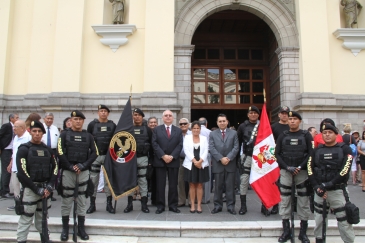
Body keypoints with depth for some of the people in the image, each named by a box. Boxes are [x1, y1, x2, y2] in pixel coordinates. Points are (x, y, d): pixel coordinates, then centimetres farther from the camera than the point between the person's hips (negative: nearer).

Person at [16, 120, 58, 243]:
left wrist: (50, 186, -7)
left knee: (43, 217, 18)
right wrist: (37, 189, -15)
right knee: (26, 218, -3)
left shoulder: (47, 149, 9)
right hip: (30, 189, -4)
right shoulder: (24, 149, -5)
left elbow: (55, 168, 7)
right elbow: (22, 172, -12)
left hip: (45, 189, 5)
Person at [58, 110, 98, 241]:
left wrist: (83, 165, -9)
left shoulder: (88, 136, 8)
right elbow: (60, 152, -6)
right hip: (67, 171, -1)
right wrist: (70, 166, -12)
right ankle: (65, 229, 18)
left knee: (82, 200, 7)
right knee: (66, 200, 4)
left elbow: (94, 153, 2)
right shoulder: (64, 134, 3)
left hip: (83, 172, 2)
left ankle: (81, 228, 18)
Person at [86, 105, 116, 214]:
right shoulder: (92, 124, 4)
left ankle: (109, 204, 14)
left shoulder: (112, 125, 7)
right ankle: (92, 204, 15)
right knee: (93, 180, 4)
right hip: (95, 156, 0)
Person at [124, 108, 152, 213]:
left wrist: (146, 150, -2)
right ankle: (129, 204, 15)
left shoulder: (147, 129, 5)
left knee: (143, 180, 3)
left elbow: (152, 143, 6)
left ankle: (144, 204, 10)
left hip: (142, 158, -1)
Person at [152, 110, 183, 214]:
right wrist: (163, 156, -13)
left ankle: (173, 205, 13)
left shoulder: (178, 130, 11)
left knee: (173, 185, 5)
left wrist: (172, 156, -11)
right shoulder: (156, 129, 8)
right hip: (160, 161, -1)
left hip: (174, 161, 1)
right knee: (160, 185, 2)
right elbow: (154, 144, -2)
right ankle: (160, 206, 10)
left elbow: (180, 145, 2)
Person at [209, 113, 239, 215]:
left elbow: (236, 147, 0)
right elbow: (211, 148, -2)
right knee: (218, 186, 6)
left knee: (230, 186, 5)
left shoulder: (233, 133, 9)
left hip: (230, 164, 0)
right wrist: (221, 158, -13)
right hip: (217, 164, 0)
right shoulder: (212, 134, 8)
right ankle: (218, 205, 15)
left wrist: (228, 158, -12)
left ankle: (231, 206, 13)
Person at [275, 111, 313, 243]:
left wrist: (300, 167, -11)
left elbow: (311, 153, -1)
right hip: (285, 171, 1)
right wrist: (287, 167, -8)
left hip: (302, 171, -1)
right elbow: (277, 154, 4)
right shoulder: (282, 136, 7)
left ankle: (303, 232, 15)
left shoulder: (306, 135, 4)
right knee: (285, 200, 2)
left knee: (304, 201, 3)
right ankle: (286, 231, 13)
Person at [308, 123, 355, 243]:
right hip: (319, 192, 3)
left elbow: (344, 171, -11)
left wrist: (328, 185, -16)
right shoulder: (316, 150, 8)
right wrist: (317, 187, -9)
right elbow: (310, 170, 2)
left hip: (338, 191, -3)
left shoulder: (344, 149, -1)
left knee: (344, 222, -1)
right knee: (319, 221, 11)